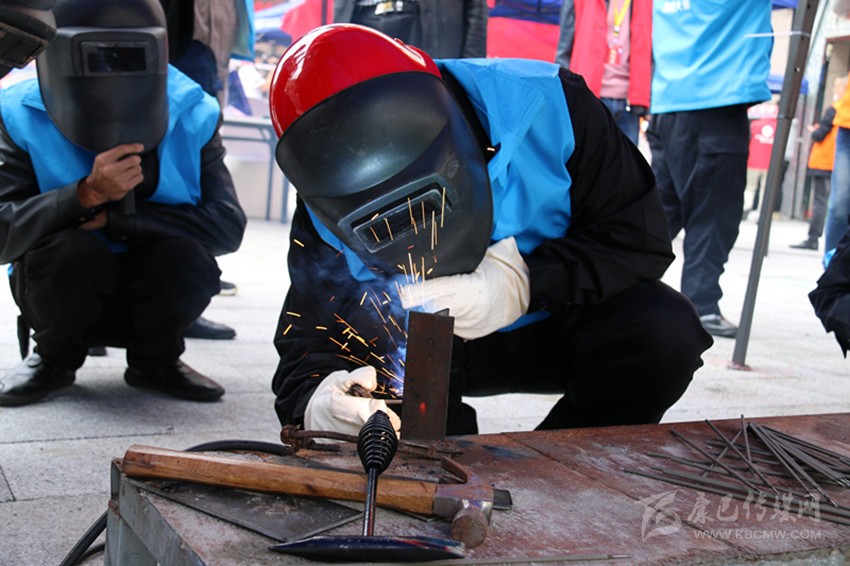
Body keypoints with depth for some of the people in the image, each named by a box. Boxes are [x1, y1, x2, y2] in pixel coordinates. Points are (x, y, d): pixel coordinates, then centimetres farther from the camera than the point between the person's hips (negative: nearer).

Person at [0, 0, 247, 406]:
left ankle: (155, 361, 3)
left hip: (152, 296, 1)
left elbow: (228, 226, -21)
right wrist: (88, 193, -38)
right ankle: (54, 360, 1)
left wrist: (112, 217, -27)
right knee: (72, 248, -33)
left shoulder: (191, 115, -11)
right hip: (63, 296, -1)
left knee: (190, 259, -30)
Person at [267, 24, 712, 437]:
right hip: (427, 349, 1)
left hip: (554, 324, 0)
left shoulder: (541, 105, -28)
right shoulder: (328, 216, -22)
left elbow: (641, 240, -21)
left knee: (665, 331, -28)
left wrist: (525, 283, -37)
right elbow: (311, 348, -17)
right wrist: (317, 402, -41)